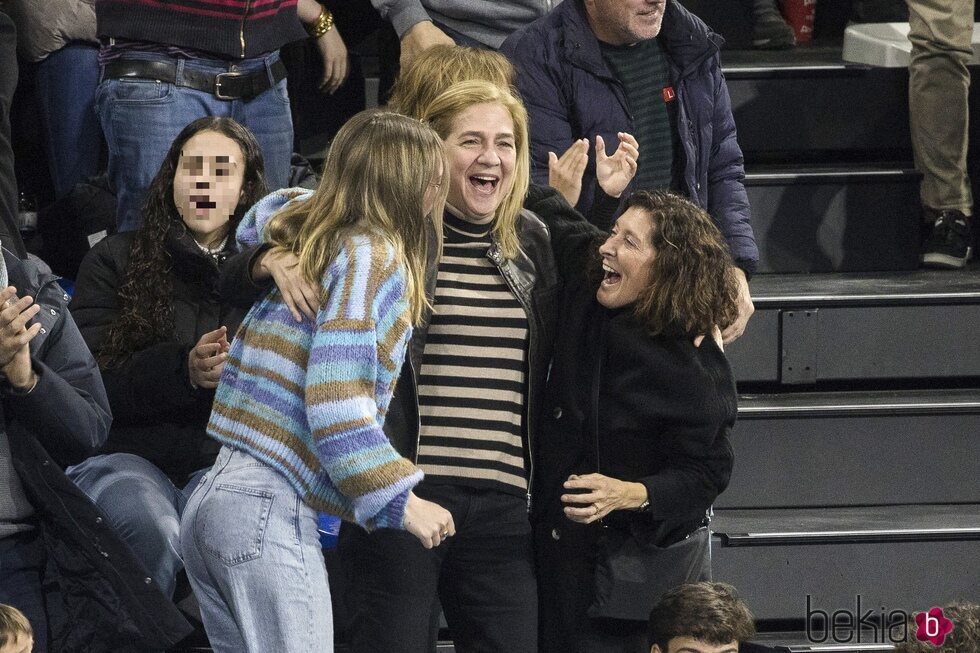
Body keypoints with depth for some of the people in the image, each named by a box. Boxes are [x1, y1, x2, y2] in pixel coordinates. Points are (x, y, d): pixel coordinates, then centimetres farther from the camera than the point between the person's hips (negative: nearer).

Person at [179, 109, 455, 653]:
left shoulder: (305, 238, 16)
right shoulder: (373, 255, -9)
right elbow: (336, 406, -18)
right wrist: (401, 501, -11)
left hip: (211, 502, 9)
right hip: (272, 510, -9)